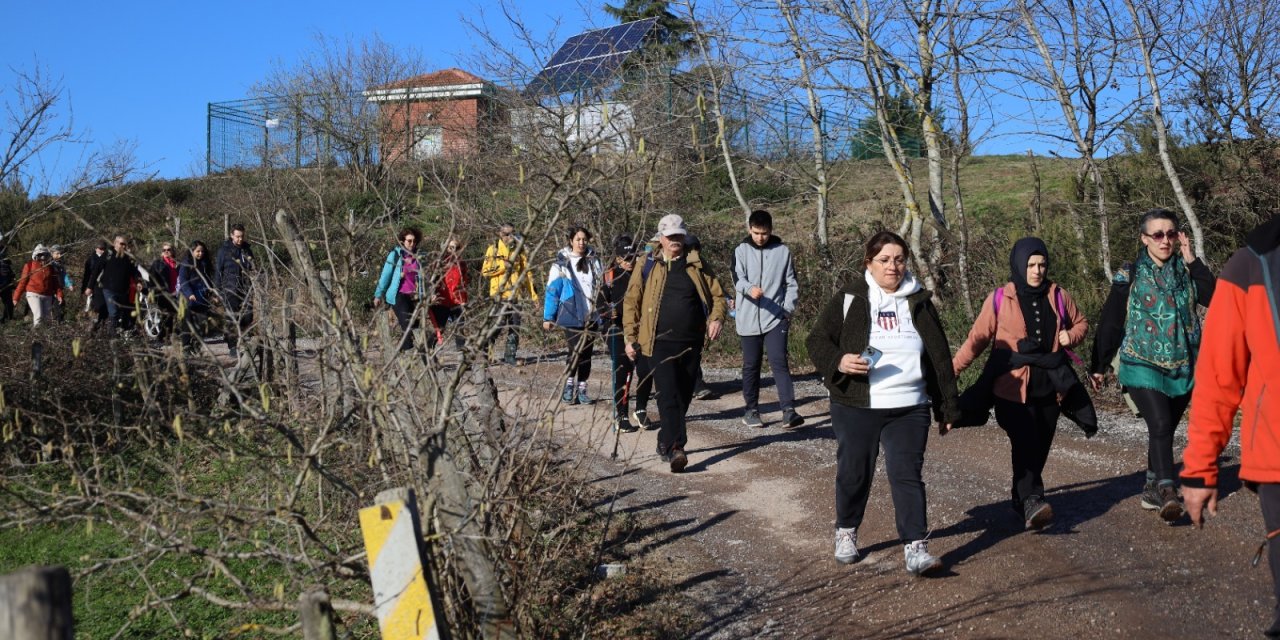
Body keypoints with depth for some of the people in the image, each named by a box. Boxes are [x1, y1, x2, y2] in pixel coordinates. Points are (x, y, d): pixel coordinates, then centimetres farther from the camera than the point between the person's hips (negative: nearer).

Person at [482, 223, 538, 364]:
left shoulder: (519, 250, 11)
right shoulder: (493, 249, 2)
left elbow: (526, 273, 13)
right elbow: (485, 271, -4)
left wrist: (533, 293, 7)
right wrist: (502, 266, -13)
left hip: (515, 294, 4)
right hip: (500, 294, -3)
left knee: (515, 326, 4)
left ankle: (510, 355, 12)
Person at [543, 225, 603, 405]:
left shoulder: (594, 261, 8)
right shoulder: (561, 263, -2)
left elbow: (602, 287, 14)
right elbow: (553, 290, -2)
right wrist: (548, 317, -4)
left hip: (591, 315, 4)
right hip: (571, 316, -4)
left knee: (586, 353, 8)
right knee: (575, 351, -9)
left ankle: (582, 388, 18)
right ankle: (570, 384, 11)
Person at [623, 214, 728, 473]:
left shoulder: (696, 265, 10)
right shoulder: (648, 266, 4)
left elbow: (717, 295, 12)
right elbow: (631, 302, 5)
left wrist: (717, 318, -8)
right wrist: (630, 338, -1)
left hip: (691, 343, 3)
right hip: (660, 343, -3)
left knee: (683, 397, 11)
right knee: (669, 396, -16)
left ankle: (665, 443, 27)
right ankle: (675, 449, -20)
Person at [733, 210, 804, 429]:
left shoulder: (783, 251, 4)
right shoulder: (741, 251, 2)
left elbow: (791, 284, 8)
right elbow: (738, 279, -12)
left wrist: (788, 309, -4)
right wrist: (750, 288, -33)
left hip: (775, 318, -1)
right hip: (748, 318, 1)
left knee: (779, 361, -12)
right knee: (751, 365, 9)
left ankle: (789, 410, -16)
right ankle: (751, 409, 21)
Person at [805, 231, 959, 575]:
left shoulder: (919, 302, 9)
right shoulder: (850, 299, 0)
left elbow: (940, 357, 12)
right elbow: (817, 339, 0)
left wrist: (948, 407, 12)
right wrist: (838, 361, -21)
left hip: (909, 409, 1)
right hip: (856, 407, -1)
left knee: (907, 474, -6)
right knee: (854, 473, 10)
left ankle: (916, 548, -5)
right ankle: (846, 533, 32)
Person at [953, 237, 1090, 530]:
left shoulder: (1058, 296, 7)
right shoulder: (999, 299, -3)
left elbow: (1081, 322, 21)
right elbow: (978, 338, -2)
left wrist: (1071, 336, -2)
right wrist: (952, 369, -10)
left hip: (1050, 385, 4)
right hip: (1014, 387, -4)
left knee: (1040, 447, 8)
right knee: (1025, 445, -17)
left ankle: (1022, 497, 23)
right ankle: (1031, 501, -18)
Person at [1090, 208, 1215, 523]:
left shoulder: (1186, 273, 8)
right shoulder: (1129, 276, 0)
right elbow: (1110, 323, 2)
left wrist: (1193, 262, -12)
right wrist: (1099, 366, 2)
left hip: (1183, 367, 4)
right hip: (1142, 365, -3)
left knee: (1165, 429, 9)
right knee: (1160, 424, -19)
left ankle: (1151, 489, 20)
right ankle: (1167, 491, -22)